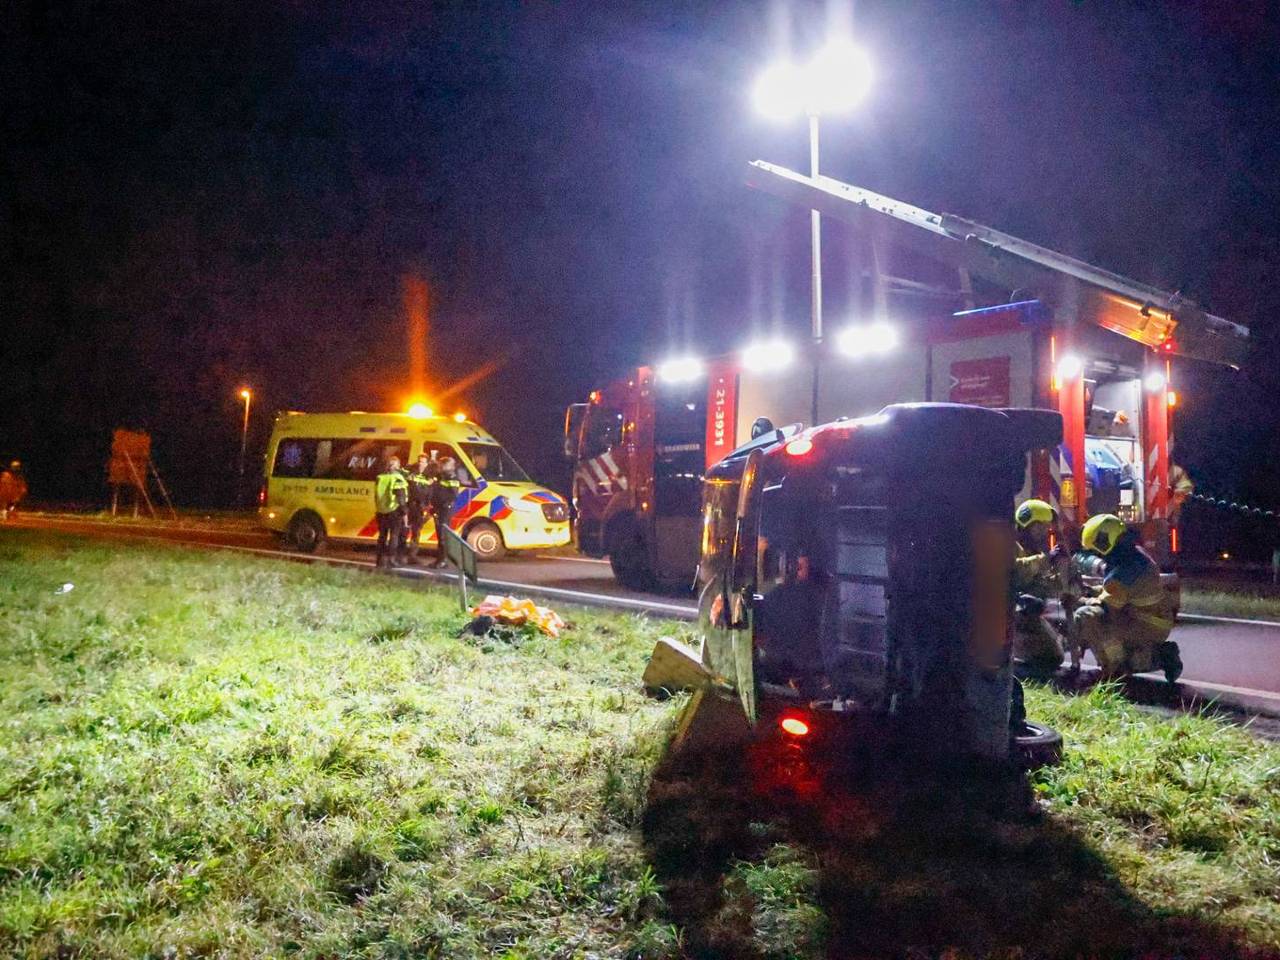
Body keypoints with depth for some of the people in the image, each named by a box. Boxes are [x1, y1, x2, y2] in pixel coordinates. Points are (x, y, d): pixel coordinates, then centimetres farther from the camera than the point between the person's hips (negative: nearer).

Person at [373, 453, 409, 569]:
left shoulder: (379, 478, 8)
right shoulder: (398, 478, -10)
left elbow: (376, 496, 13)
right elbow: (401, 498, -14)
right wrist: (404, 513, -9)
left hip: (381, 511, 5)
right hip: (394, 511, -5)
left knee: (382, 535, 12)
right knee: (394, 535, 1)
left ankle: (381, 559, 13)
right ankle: (391, 558, -5)